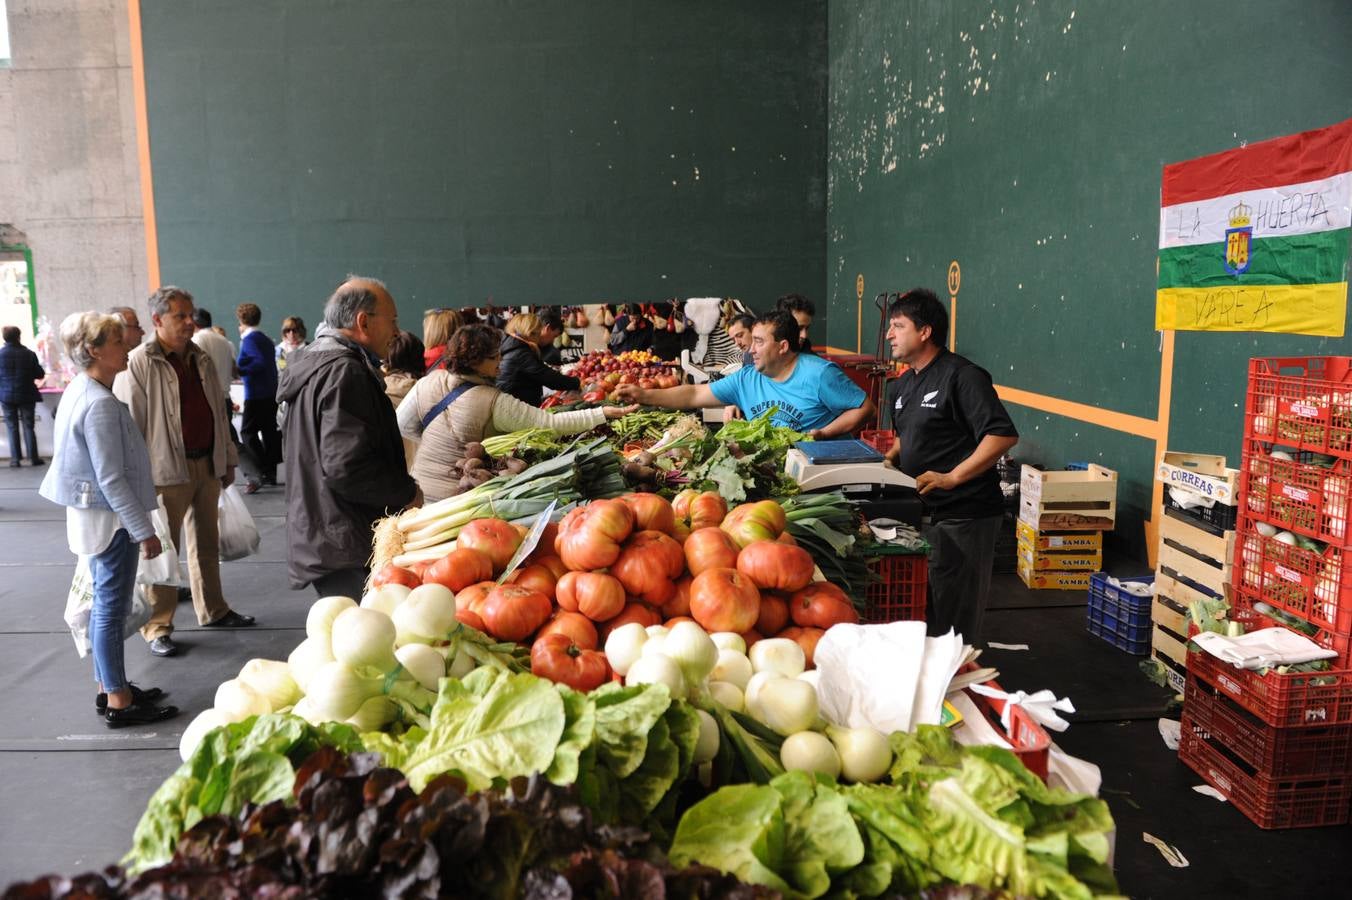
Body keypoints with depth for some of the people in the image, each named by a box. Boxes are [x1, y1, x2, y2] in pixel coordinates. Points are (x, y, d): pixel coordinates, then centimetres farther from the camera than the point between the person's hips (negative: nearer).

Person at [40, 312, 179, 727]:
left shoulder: (80, 392, 8)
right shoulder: (100, 404, -22)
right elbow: (112, 479, -23)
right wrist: (144, 531, -19)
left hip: (92, 514, 10)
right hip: (110, 518, -10)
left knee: (104, 606, 17)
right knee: (112, 609, 0)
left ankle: (109, 688, 29)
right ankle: (118, 703, 10)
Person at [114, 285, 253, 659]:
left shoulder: (200, 359, 10)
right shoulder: (138, 364, -11)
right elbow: (130, 424, -12)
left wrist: (227, 459, 16)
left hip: (207, 465, 7)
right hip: (168, 469, -7)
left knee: (207, 543, 17)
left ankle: (213, 610, 30)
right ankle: (158, 626, 12)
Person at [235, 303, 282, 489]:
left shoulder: (250, 339, -11)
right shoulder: (266, 339, 14)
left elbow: (260, 362, -22)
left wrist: (240, 370, -15)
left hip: (256, 395, -8)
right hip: (271, 393, 8)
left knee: (247, 432, -3)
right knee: (269, 431, 11)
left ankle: (263, 471, -10)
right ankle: (271, 473, 15)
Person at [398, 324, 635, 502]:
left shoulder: (428, 382, -7)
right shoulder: (495, 403, -23)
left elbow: (404, 425, 4)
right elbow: (551, 423, -23)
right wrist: (602, 414, -20)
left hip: (422, 490, 5)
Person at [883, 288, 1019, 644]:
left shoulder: (962, 375, -13)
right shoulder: (902, 385, 14)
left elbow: (1003, 435, -21)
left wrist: (952, 477, -26)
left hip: (963, 516, -9)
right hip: (921, 511, 9)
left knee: (954, 616, 2)